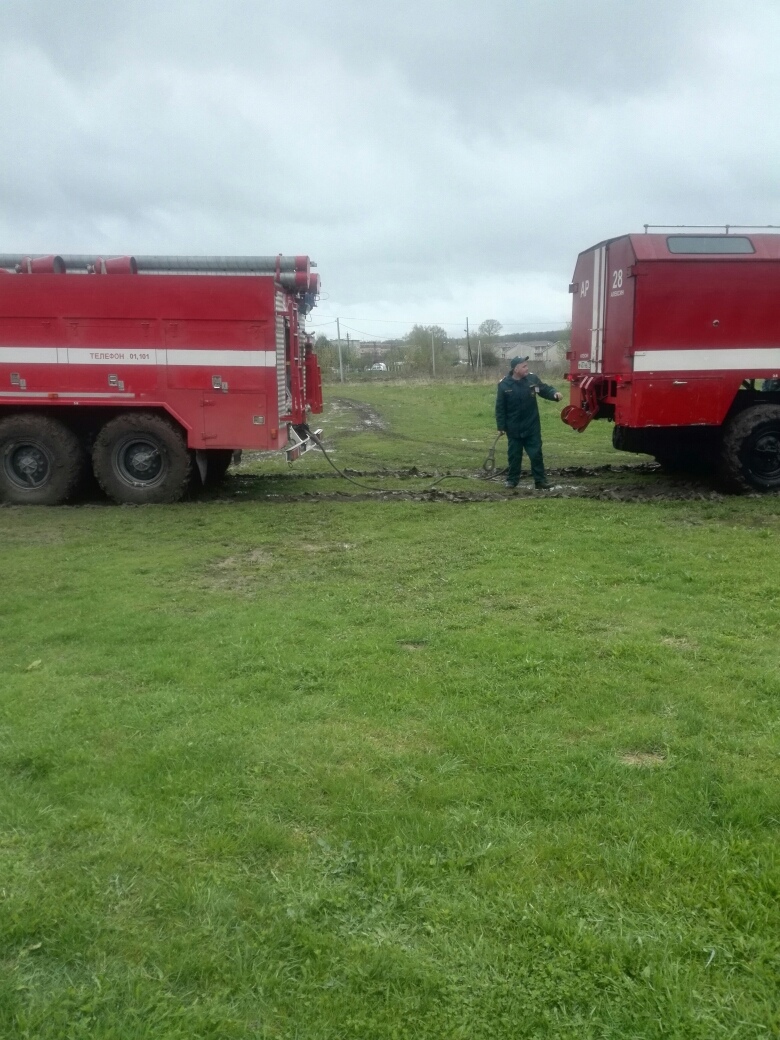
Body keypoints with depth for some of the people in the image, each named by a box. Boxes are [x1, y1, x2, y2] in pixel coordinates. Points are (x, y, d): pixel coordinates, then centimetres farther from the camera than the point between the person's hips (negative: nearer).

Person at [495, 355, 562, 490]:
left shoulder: (532, 379, -4)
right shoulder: (504, 384, -10)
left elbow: (545, 389, 5)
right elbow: (500, 407, -6)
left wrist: (554, 393, -19)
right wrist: (501, 426, -7)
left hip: (532, 427, 1)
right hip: (514, 428, -1)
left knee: (536, 454, 3)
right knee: (514, 455, 10)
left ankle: (540, 481, 9)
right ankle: (512, 479, 23)